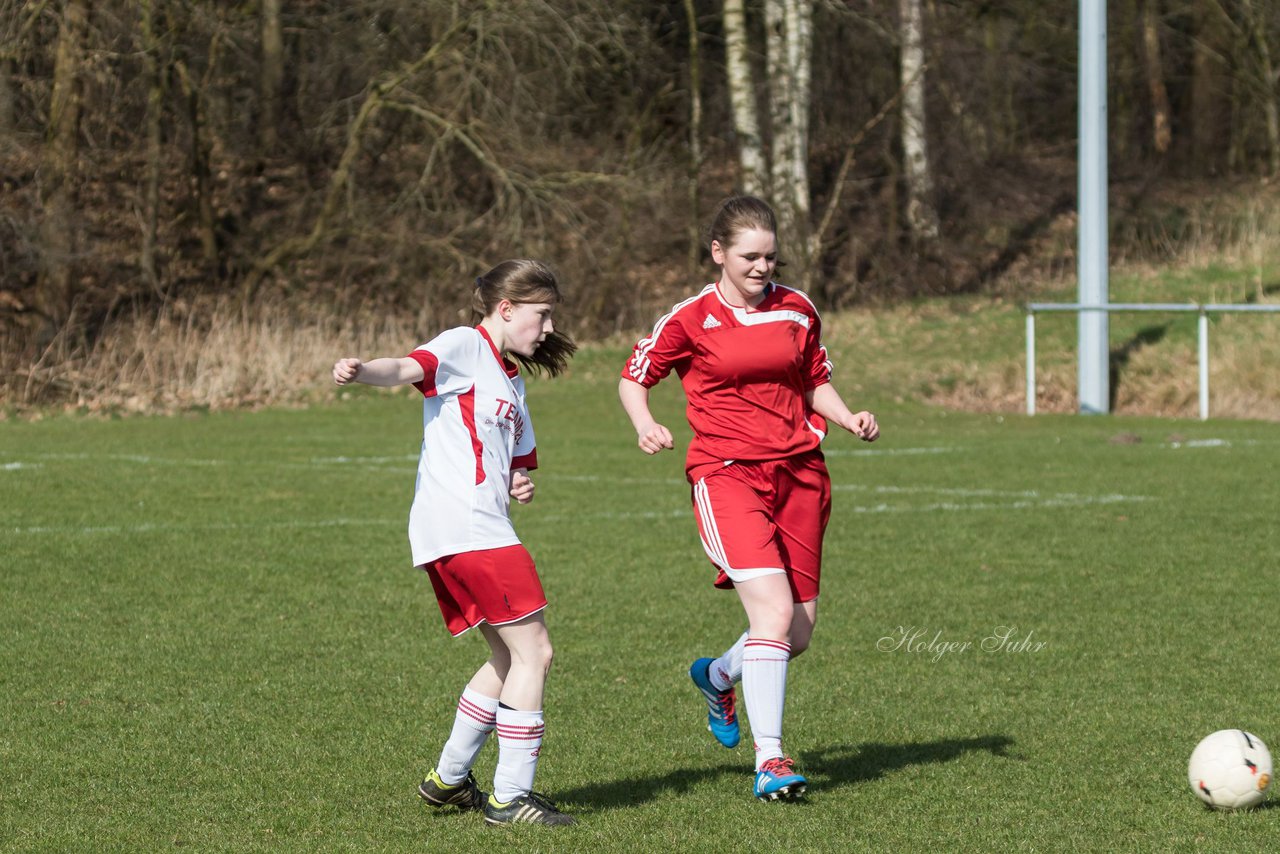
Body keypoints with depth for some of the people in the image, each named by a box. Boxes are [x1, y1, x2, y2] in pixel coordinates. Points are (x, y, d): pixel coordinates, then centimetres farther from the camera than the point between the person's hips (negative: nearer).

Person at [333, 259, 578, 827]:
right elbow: (409, 368, -23)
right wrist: (361, 373, -45)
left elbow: (514, 461, 35)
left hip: (483, 528, 10)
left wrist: (521, 484, 11)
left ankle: (448, 779, 27)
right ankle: (509, 797, -5)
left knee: (508, 658, 19)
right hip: (462, 525, -10)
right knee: (533, 653, -9)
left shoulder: (511, 381, 25)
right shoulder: (465, 347, -3)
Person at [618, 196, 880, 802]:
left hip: (798, 472, 5)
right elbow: (633, 377, 6)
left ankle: (717, 676, 39)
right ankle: (769, 761, -17)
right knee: (773, 610, -21)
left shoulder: (797, 310, 9)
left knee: (799, 632, 6)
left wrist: (849, 420, 3)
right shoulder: (690, 320, -3)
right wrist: (645, 426, -13)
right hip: (727, 473, -5)